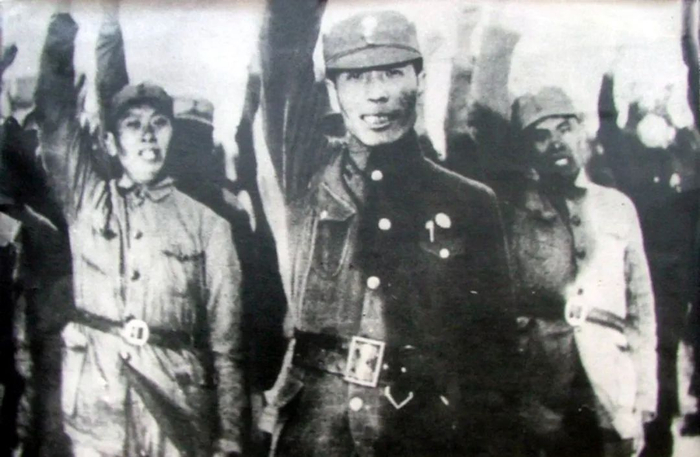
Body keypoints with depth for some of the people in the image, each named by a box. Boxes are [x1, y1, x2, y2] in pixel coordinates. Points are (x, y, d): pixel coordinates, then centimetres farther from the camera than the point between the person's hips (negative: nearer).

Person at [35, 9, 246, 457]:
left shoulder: (207, 226, 4)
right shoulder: (87, 203, 10)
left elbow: (225, 344, 3)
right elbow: (55, 110, -1)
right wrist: (63, 32, -7)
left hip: (179, 417, 0)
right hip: (93, 409, 1)